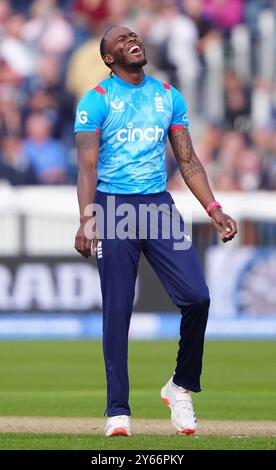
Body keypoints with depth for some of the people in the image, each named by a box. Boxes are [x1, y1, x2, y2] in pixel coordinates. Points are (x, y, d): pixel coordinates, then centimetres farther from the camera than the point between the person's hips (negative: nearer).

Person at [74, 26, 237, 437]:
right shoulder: (96, 101, 0)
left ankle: (181, 387, 9)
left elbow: (187, 160, 15)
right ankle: (118, 411, 2)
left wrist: (213, 209, 4)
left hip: (159, 205, 3)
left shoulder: (169, 97, 14)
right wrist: (87, 220, -20)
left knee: (196, 296, -11)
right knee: (117, 311, -3)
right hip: (113, 206, -3)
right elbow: (88, 165, -8)